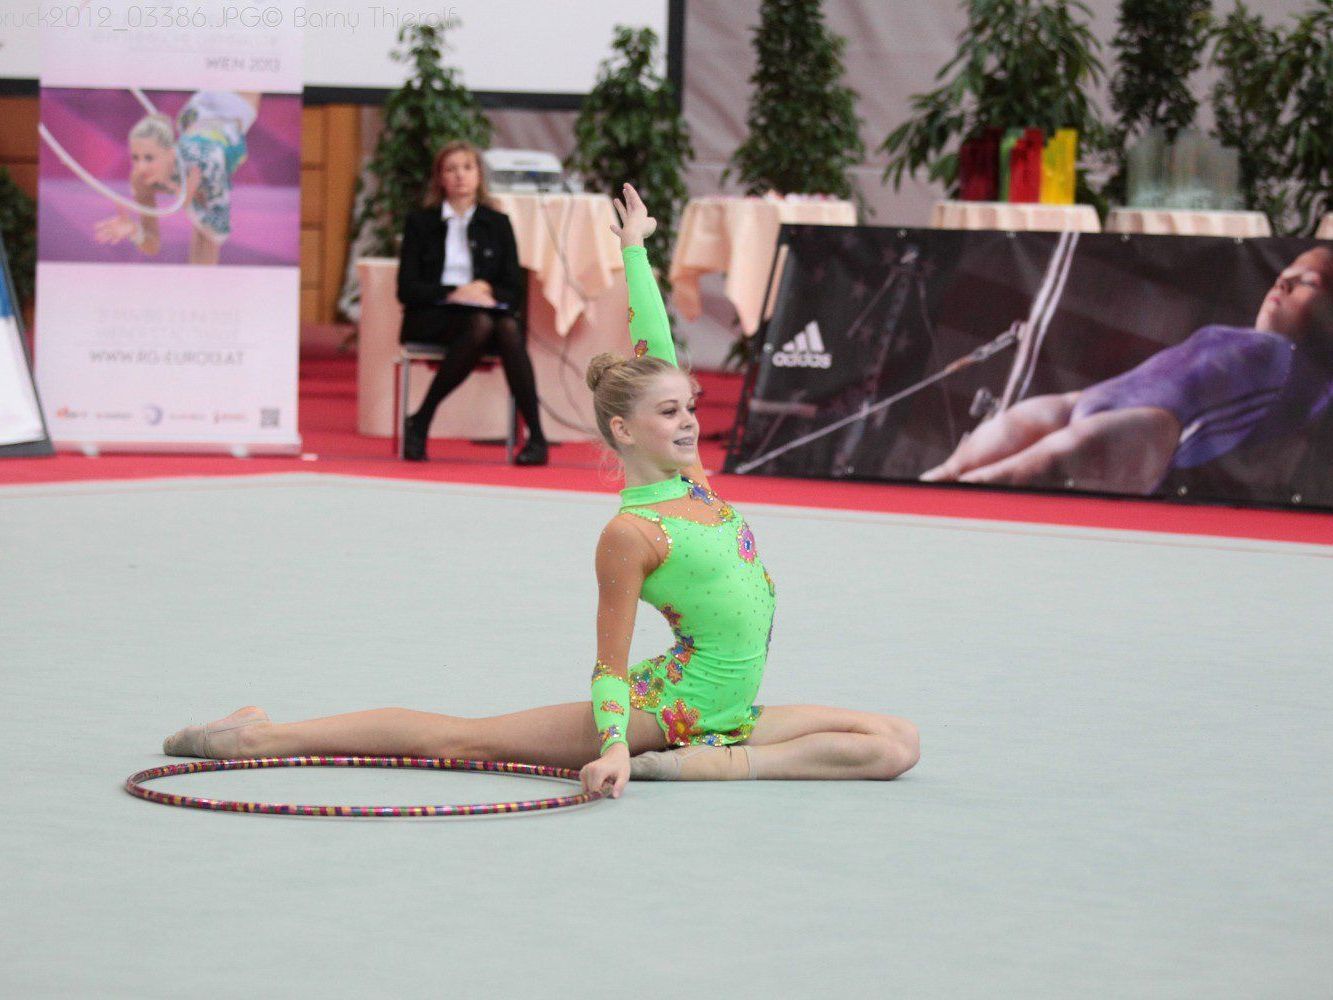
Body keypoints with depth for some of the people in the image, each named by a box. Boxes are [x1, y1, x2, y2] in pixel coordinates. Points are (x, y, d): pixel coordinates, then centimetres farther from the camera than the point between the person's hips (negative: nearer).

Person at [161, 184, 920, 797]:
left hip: (733, 713, 8)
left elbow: (655, 350, 14)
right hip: (668, 705, -7)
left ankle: (704, 763, -12)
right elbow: (610, 661, -13)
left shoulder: (690, 475, 8)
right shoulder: (630, 535, -14)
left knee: (897, 745, -5)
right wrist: (613, 749, -26)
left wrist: (635, 247, 20)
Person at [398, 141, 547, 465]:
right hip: (432, 317, -2)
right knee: (480, 326, -37)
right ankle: (420, 423, -30)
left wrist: (488, 292, -12)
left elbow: (514, 290, 11)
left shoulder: (497, 224, 17)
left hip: (488, 309, 2)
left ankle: (536, 436, -39)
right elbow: (407, 289, 1)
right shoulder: (420, 223, 11)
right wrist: (453, 293, -16)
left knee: (509, 329, -35)